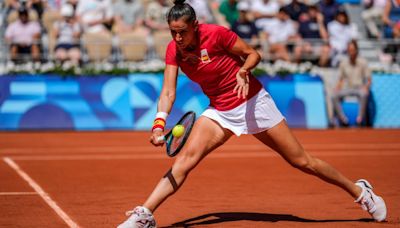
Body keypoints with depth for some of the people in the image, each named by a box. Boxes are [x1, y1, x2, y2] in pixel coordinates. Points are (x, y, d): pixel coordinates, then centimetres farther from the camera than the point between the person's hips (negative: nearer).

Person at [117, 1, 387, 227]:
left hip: (253, 102, -4)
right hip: (220, 111, 4)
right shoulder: (174, 50, -7)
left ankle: (360, 191, 17)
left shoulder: (216, 33, -19)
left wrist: (243, 71, -29)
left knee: (301, 161, 0)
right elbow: (168, 92, -11)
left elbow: (254, 54, -8)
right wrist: (159, 123, -27)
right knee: (186, 158, -18)